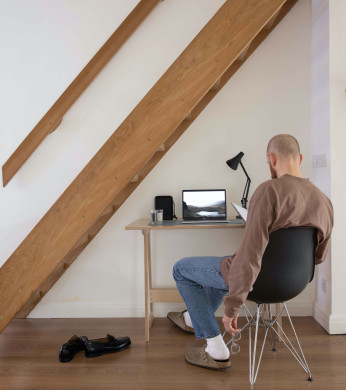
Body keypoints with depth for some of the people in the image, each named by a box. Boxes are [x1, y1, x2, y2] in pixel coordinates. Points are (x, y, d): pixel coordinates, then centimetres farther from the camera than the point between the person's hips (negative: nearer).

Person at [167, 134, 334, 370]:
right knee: (226, 267, 35)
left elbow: (251, 254, -32)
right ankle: (192, 319, 51)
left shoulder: (269, 191, -28)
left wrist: (231, 307, -23)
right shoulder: (324, 201, -6)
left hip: (257, 279, -8)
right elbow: (319, 256, 7)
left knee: (181, 268, 13)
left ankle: (216, 350, 14)